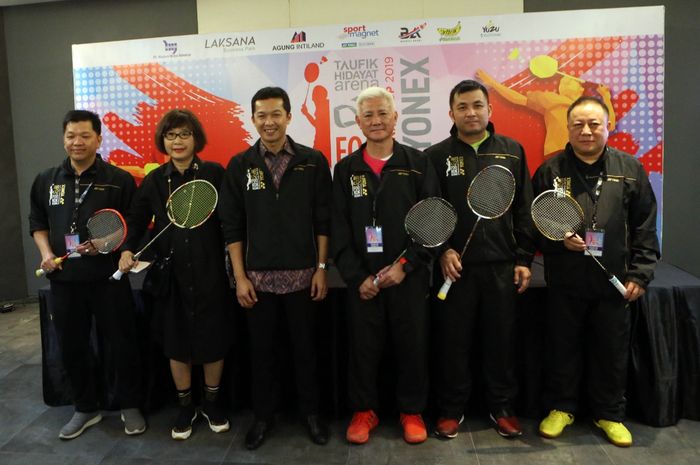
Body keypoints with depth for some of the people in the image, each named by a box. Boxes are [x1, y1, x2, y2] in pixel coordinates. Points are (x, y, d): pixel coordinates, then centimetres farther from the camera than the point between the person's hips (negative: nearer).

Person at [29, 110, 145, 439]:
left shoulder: (120, 180, -4)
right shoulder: (46, 180, 9)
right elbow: (37, 223, 18)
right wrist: (46, 252, 1)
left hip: (109, 277, -4)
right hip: (64, 279, 4)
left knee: (122, 345, 4)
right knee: (71, 347, 14)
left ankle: (129, 406, 24)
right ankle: (85, 408, 32)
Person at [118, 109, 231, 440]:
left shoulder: (214, 173, -5)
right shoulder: (154, 180, 4)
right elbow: (137, 221, 8)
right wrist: (128, 250, -8)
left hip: (209, 273, -2)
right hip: (171, 275, 3)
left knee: (213, 339, 9)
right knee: (176, 341, 13)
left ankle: (211, 402, 32)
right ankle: (185, 406, 33)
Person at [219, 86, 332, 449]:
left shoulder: (313, 161, -1)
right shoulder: (239, 165, 2)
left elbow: (324, 220, 0)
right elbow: (232, 226, 2)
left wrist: (321, 269, -4)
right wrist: (240, 276, -2)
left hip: (302, 275, -1)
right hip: (258, 277, 1)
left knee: (305, 348, 11)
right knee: (262, 350, 12)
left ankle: (311, 412, 29)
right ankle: (263, 416, 29)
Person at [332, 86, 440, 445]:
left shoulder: (418, 164, 2)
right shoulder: (345, 169, 6)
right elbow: (339, 230, 2)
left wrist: (405, 266, -11)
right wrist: (357, 276, -7)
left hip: (409, 276, -1)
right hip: (362, 278, 1)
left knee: (412, 345, 7)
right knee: (363, 346, 9)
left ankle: (412, 411, 27)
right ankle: (364, 410, 28)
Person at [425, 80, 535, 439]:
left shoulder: (512, 151, 7)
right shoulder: (436, 156, 2)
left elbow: (524, 209, 6)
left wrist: (524, 259, 1)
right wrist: (442, 250, -9)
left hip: (501, 264, 2)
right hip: (454, 265, -1)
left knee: (501, 339, 10)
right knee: (452, 341, 7)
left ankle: (502, 407, 28)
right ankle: (451, 409, 23)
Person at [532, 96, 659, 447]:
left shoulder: (630, 169, 3)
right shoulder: (550, 170, 0)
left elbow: (644, 227, 4)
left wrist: (639, 274, -1)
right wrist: (558, 238, -15)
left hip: (614, 282, 1)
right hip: (564, 282, -1)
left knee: (612, 352, 12)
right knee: (562, 348, 11)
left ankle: (610, 414, 31)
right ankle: (561, 408, 30)